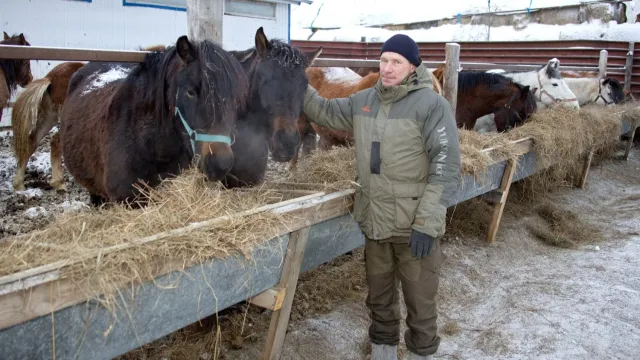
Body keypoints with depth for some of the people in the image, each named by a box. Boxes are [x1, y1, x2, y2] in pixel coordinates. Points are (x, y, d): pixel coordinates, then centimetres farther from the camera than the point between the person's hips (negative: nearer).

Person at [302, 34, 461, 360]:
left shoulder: (432, 105, -14)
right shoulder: (362, 101, 4)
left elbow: (446, 170, -17)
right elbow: (325, 113, 19)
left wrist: (427, 223, -21)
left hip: (413, 225, -5)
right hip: (374, 221, 5)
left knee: (419, 301, 11)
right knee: (379, 296, 21)